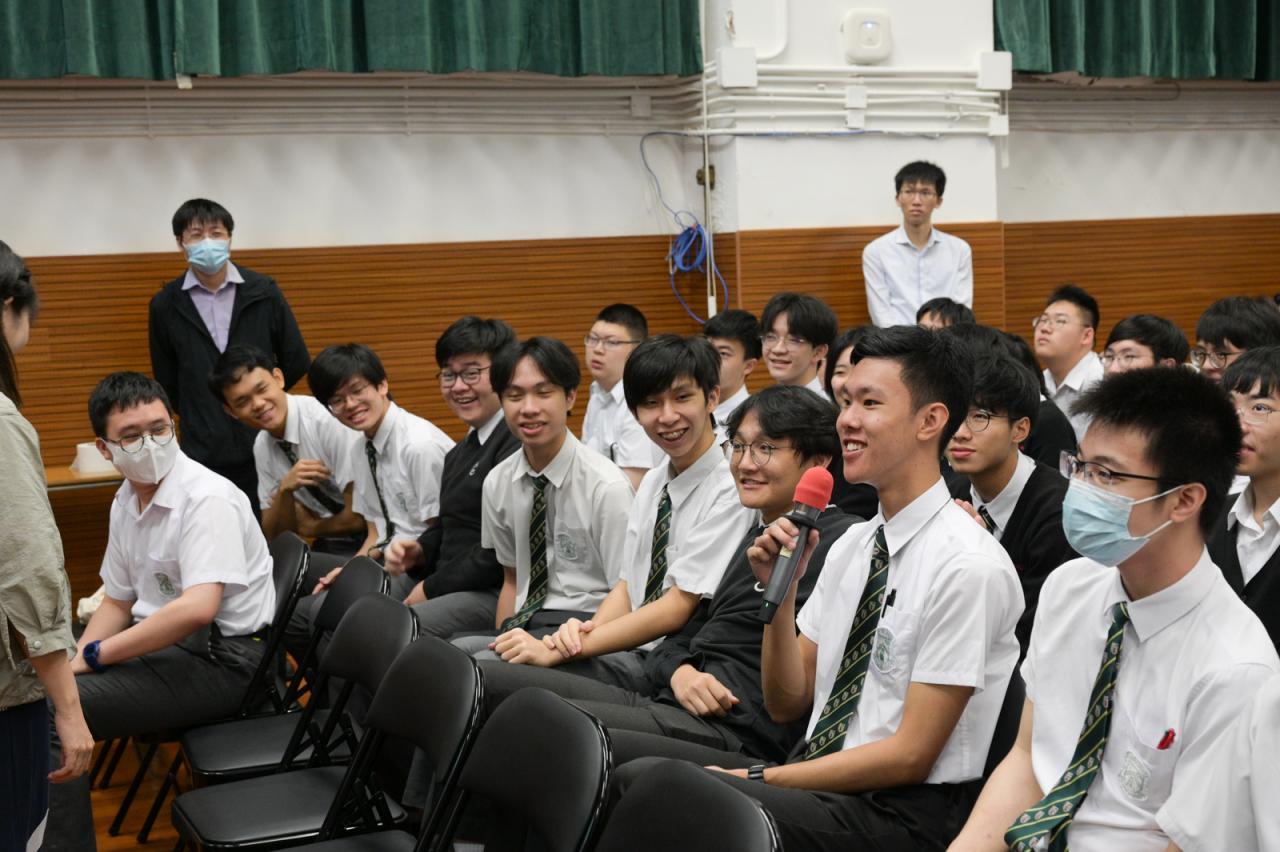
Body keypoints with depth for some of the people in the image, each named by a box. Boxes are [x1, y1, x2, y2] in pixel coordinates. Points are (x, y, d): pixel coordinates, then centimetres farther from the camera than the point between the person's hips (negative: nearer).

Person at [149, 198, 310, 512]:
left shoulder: (263, 292, 1)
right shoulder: (166, 305, 2)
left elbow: (296, 362, 9)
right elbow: (167, 383, 13)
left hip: (263, 448, 0)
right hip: (203, 454, 0)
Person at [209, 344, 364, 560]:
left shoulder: (328, 420, -20)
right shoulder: (262, 446, 2)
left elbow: (360, 517, -20)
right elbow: (274, 535, 5)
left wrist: (310, 527, -2)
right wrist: (285, 489, -14)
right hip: (329, 546, 6)